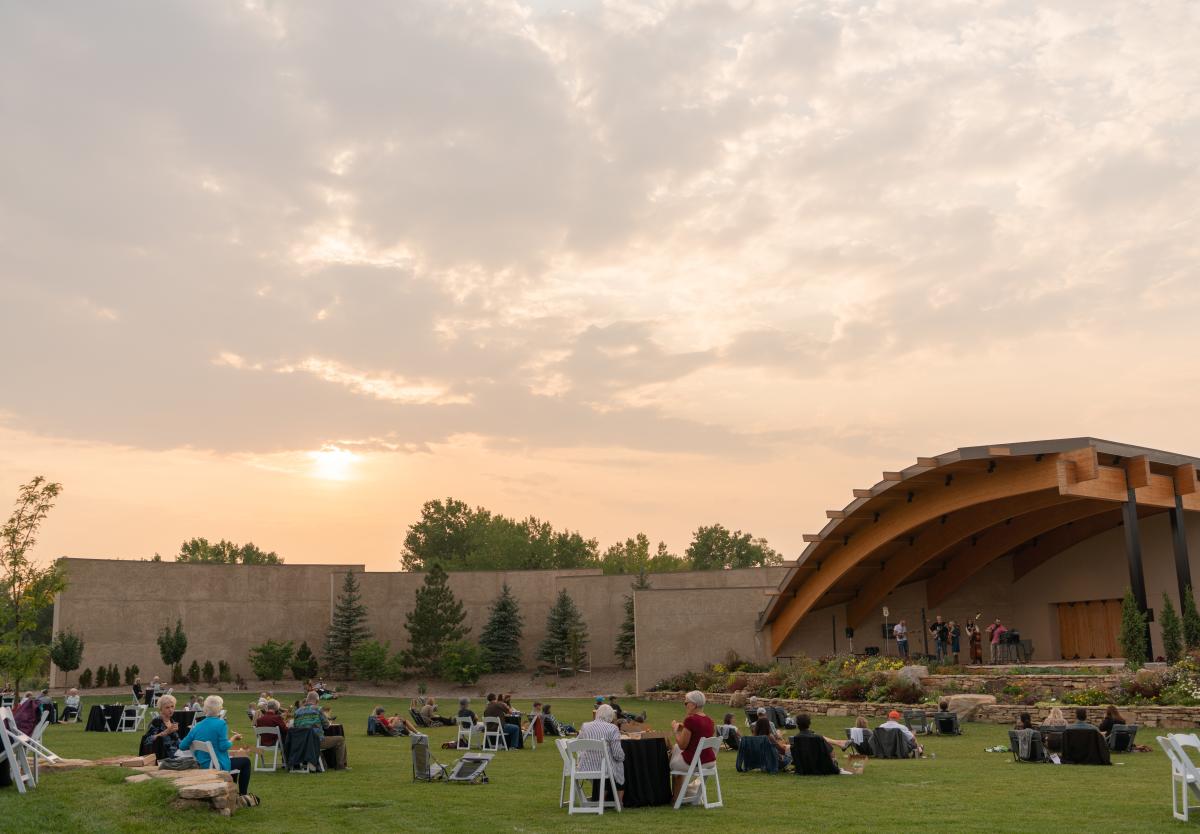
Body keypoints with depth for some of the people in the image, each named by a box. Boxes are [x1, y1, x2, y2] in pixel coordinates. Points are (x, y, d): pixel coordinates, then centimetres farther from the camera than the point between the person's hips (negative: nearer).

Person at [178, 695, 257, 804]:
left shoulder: (197, 726, 0)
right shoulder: (221, 724, -17)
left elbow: (182, 746, 0)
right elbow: (223, 746, -22)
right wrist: (233, 738, -5)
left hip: (202, 766, 7)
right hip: (218, 766, -7)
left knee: (237, 760, 32)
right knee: (245, 761, 18)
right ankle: (243, 795, 17)